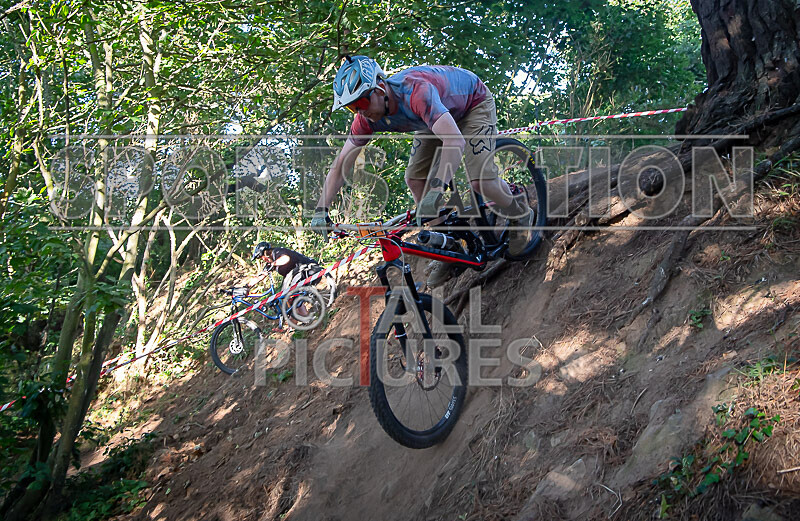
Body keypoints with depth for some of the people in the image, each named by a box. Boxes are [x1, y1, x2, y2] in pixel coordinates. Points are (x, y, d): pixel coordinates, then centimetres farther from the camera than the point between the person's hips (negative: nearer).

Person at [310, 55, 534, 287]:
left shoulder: (415, 92, -43)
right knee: (415, 179, -7)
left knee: (480, 181, -21)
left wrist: (436, 190, -64)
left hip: (474, 102, -7)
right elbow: (341, 164, -14)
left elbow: (455, 141, -54)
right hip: (440, 113, 7)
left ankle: (520, 215, 12)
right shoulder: (367, 117, -21)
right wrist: (321, 210, -23)